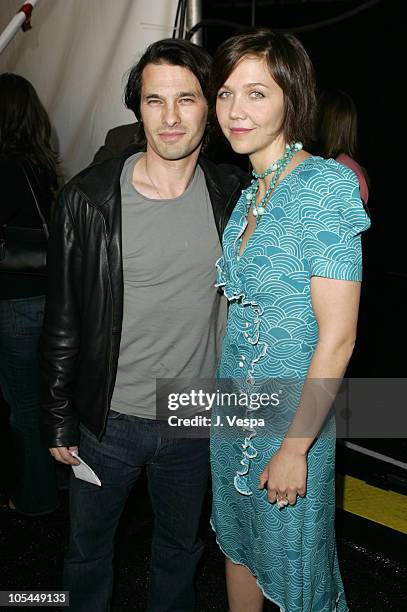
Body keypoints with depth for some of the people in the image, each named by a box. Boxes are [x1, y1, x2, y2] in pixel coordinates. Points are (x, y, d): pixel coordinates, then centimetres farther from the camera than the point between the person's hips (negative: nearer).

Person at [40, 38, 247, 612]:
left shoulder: (234, 194, -7)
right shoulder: (89, 198, -13)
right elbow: (62, 320, -7)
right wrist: (59, 419, -3)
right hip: (108, 419, -1)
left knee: (180, 548, 24)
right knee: (87, 547, 21)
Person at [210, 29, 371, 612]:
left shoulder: (327, 184, -19)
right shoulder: (249, 194, 5)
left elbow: (337, 337, -21)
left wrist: (294, 447, -18)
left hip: (293, 420, -7)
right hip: (233, 410, 7)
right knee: (238, 543, 23)